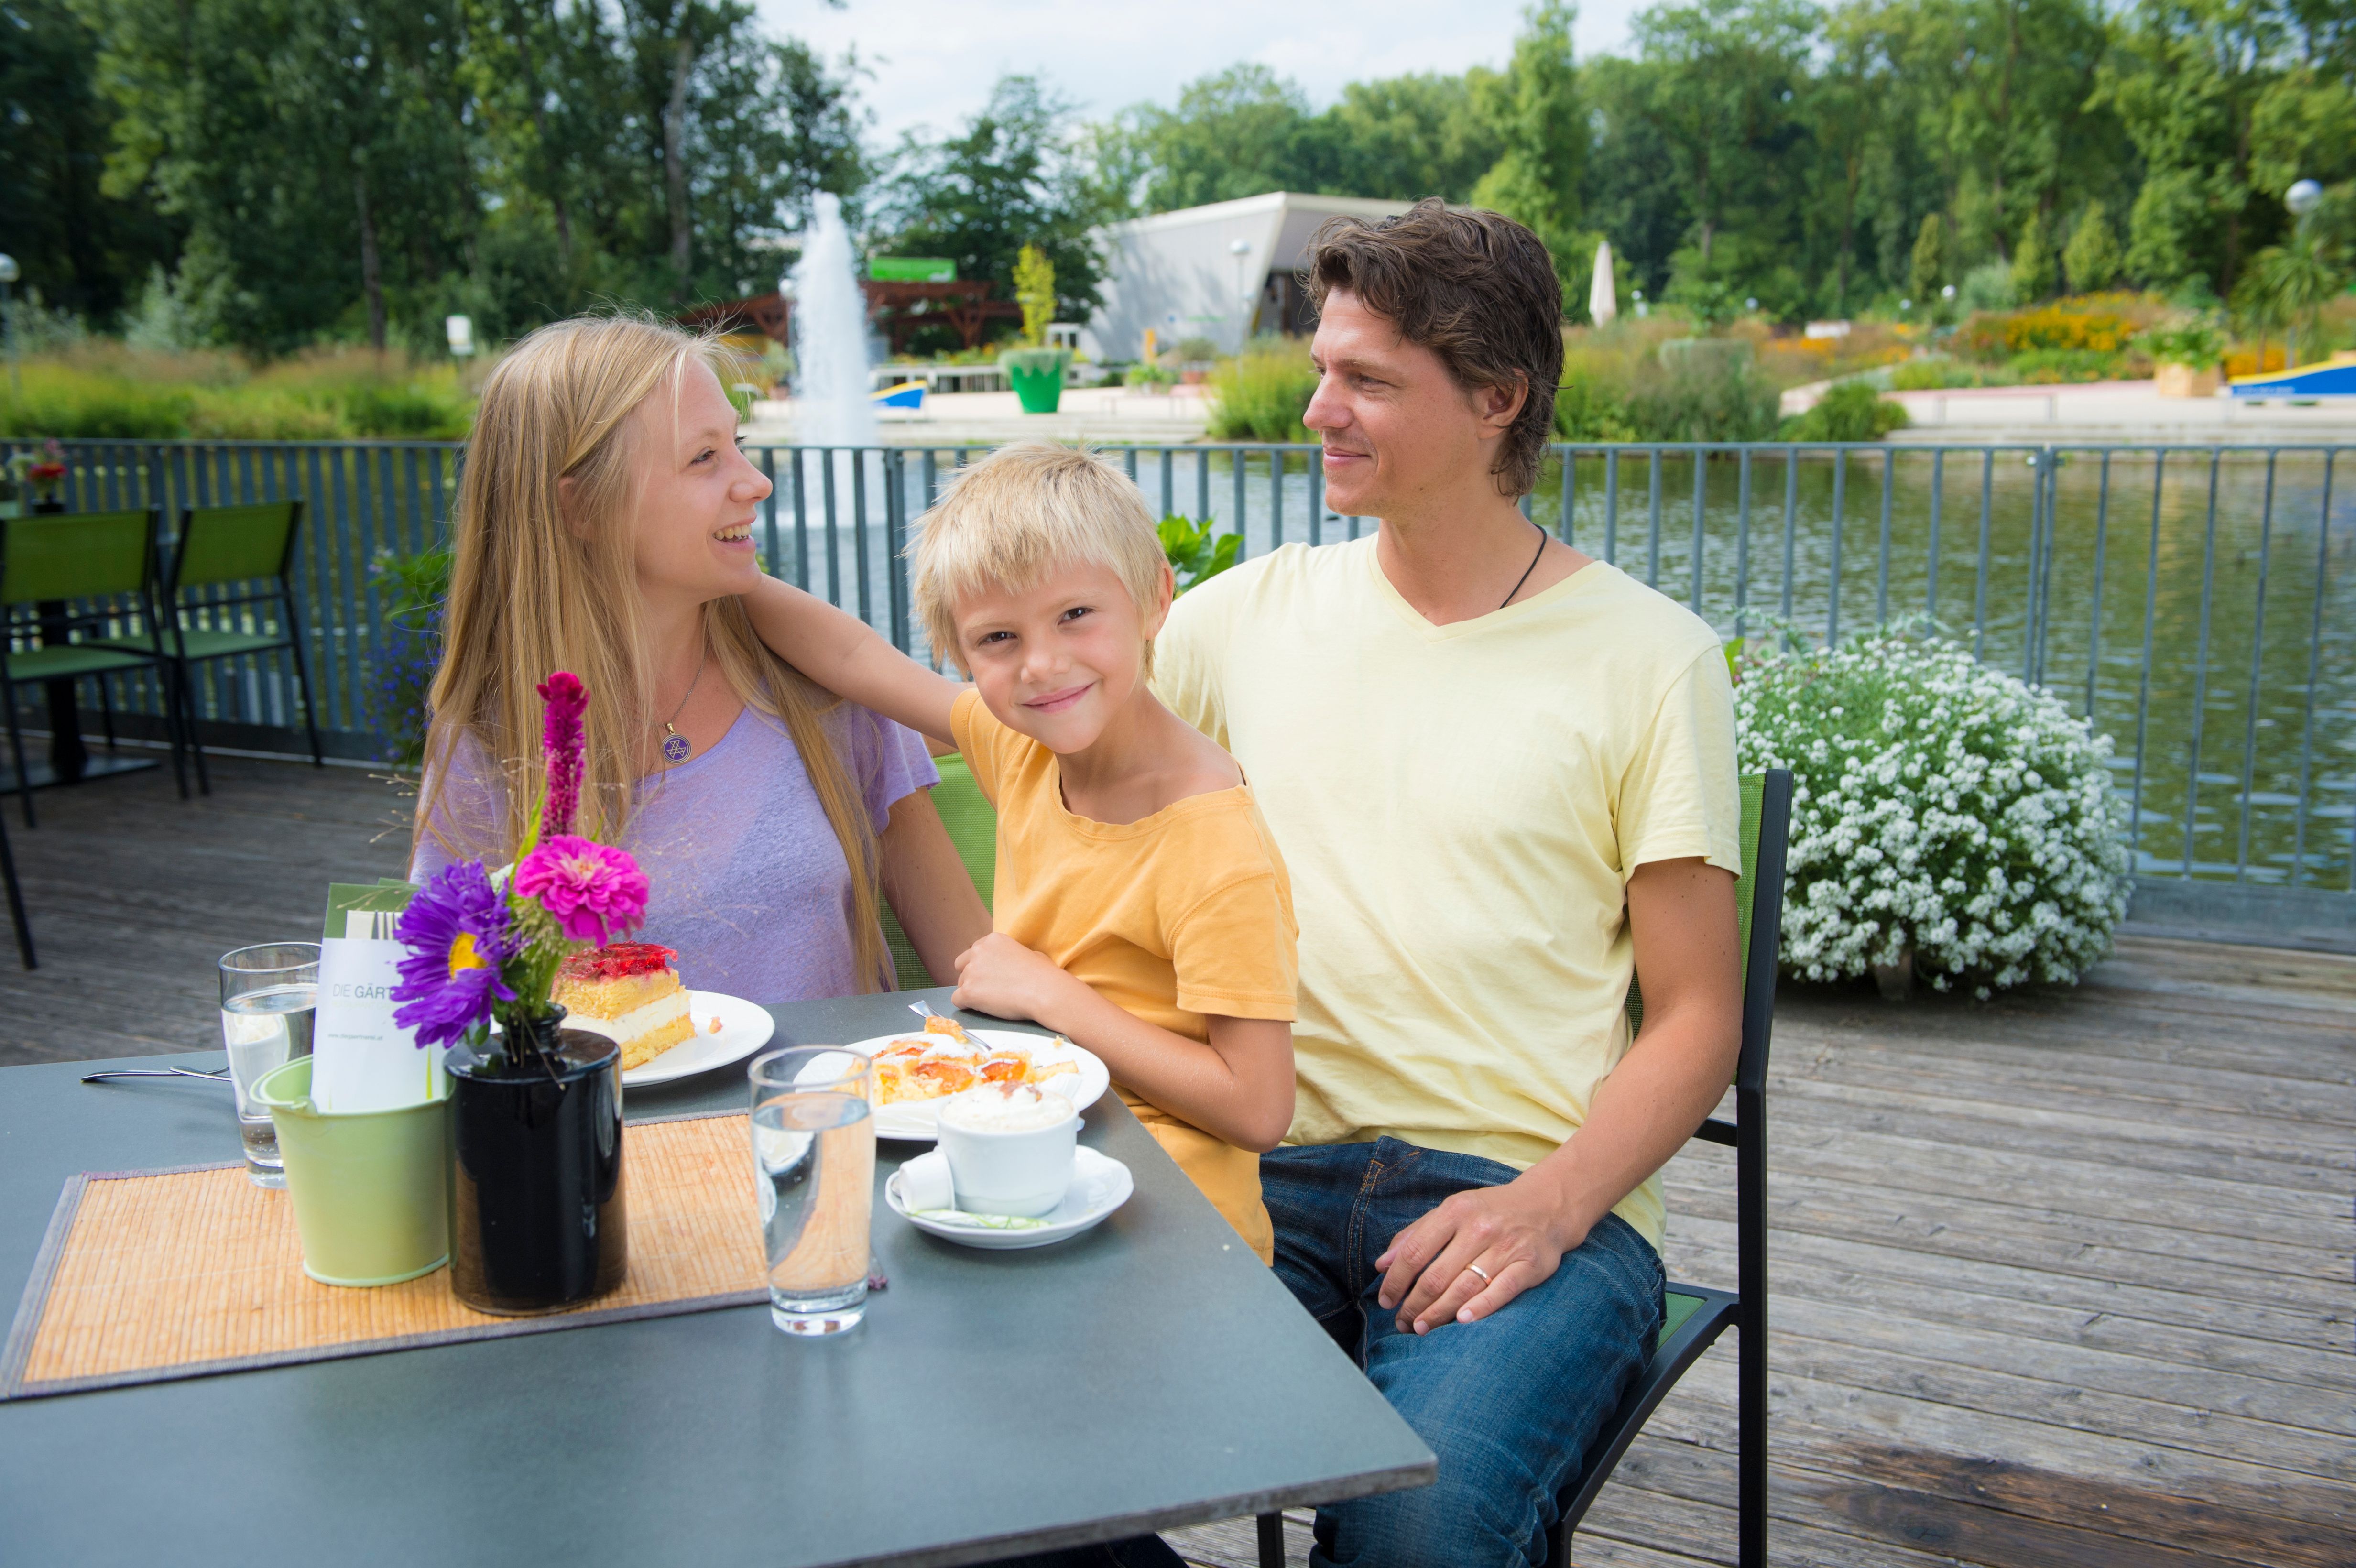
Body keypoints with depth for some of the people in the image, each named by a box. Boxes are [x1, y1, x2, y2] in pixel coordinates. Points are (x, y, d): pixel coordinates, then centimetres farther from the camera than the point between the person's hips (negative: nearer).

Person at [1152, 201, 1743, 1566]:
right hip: (1274, 1163, 3)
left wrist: (1549, 1204, -15)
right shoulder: (1251, 612, 11)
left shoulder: (1646, 656, 1)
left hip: (1529, 1189, -2)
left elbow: (1697, 1020, 0)